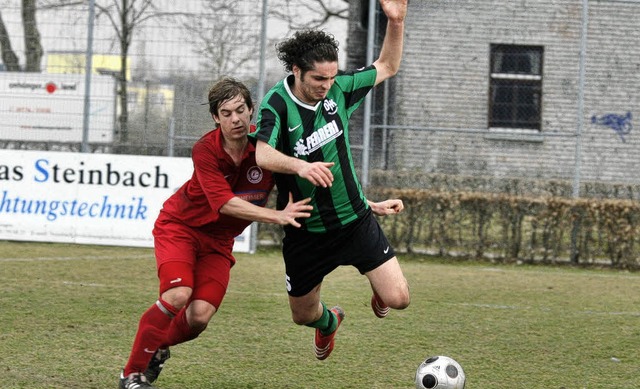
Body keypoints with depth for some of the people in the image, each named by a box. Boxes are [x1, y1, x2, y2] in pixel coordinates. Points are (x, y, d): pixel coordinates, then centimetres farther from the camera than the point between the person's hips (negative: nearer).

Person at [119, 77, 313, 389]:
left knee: (200, 315, -12)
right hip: (179, 226, -3)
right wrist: (277, 216, -37)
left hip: (218, 240, 3)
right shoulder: (205, 150, -24)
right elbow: (225, 204, -30)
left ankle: (159, 348, 22)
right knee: (177, 296, -26)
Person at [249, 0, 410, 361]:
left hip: (355, 220, 2)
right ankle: (329, 322, 55)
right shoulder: (277, 104, -20)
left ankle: (380, 291, 30)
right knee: (303, 315, 16)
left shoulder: (338, 88, -7)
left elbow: (387, 67, 10)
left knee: (398, 299, -9)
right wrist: (300, 166, -57)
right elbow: (262, 154, -38)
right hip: (307, 232, -2)